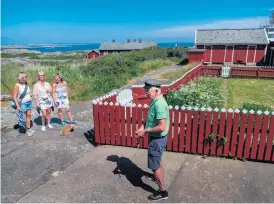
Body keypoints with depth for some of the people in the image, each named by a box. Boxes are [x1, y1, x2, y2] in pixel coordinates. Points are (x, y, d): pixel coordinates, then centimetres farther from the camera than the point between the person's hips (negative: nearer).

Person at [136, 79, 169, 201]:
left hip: (157, 139, -10)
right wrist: (143, 126, -2)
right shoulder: (155, 101, 2)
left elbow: (161, 127, -31)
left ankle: (163, 192, 17)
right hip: (156, 138, 10)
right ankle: (158, 177, 52)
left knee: (154, 165, 2)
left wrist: (146, 131, -22)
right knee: (158, 160, 29)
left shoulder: (159, 104, -29)